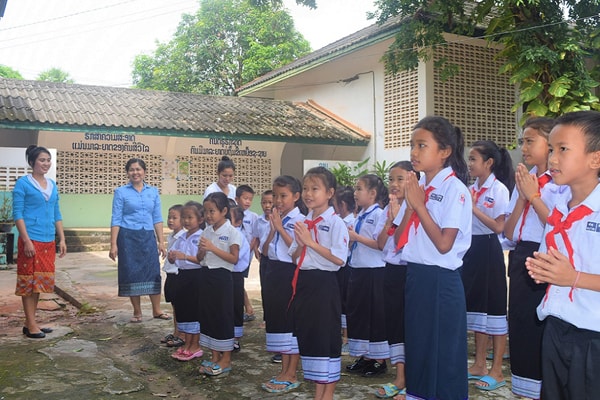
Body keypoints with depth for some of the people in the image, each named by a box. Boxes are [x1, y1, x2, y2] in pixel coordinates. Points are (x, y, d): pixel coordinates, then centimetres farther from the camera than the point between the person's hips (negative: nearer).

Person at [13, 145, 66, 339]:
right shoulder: (23, 183, -5)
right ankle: (31, 325, 5)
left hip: (48, 241, 7)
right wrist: (27, 240, -17)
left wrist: (62, 239, 11)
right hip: (31, 240, -6)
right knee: (29, 281, -1)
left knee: (41, 281, 10)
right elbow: (17, 214, -10)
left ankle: (31, 322, 20)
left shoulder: (52, 185, 13)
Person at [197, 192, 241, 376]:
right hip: (206, 275, 7)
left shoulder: (232, 232, -9)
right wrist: (202, 250, -10)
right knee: (208, 315, 10)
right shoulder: (207, 231, 10)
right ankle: (214, 356, 22)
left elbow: (234, 258, -15)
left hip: (222, 276, -7)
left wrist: (213, 248, -20)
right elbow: (200, 258, 13)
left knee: (224, 316, 0)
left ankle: (226, 359, 12)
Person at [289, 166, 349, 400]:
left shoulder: (335, 223, -10)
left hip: (324, 284, -7)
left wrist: (311, 242, -19)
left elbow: (339, 259, -18)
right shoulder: (303, 223, 11)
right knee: (307, 335, 12)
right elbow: (294, 257, 13)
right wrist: (300, 243, -7)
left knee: (327, 335, 2)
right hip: (303, 283, 7)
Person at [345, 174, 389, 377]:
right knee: (356, 313, 13)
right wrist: (349, 238, -1)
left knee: (376, 315, 2)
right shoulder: (360, 216, 13)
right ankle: (363, 357, 26)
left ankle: (379, 360, 14)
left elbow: (381, 244, -21)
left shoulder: (379, 214, -12)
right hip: (357, 270, 9)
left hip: (374, 271, -9)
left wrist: (357, 237, -18)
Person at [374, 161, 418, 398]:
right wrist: (389, 220, -9)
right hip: (391, 270, 7)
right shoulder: (387, 210, 9)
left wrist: (398, 215, -18)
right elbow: (381, 244, 4)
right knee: (393, 322, 10)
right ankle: (400, 378, 21)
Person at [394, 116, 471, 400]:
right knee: (417, 349, 17)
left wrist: (419, 205, -15)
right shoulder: (416, 187, 8)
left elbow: (444, 244, -19)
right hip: (414, 277, 7)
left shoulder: (455, 189, -11)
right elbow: (398, 241, 6)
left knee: (443, 355, 5)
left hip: (441, 282, -7)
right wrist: (409, 206, -7)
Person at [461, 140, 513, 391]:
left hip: (488, 249, -7)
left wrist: (474, 208, -18)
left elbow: (499, 227, -16)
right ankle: (480, 364, 24)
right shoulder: (471, 189, 10)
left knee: (493, 307, 0)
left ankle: (497, 371, 10)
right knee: (476, 305, 13)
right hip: (470, 248, 8)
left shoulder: (499, 189, -10)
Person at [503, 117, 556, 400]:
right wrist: (522, 197, -4)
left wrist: (533, 196, -15)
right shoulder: (524, 180, 12)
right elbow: (508, 233, 8)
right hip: (520, 261, 7)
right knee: (522, 330, 14)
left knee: (545, 333, 0)